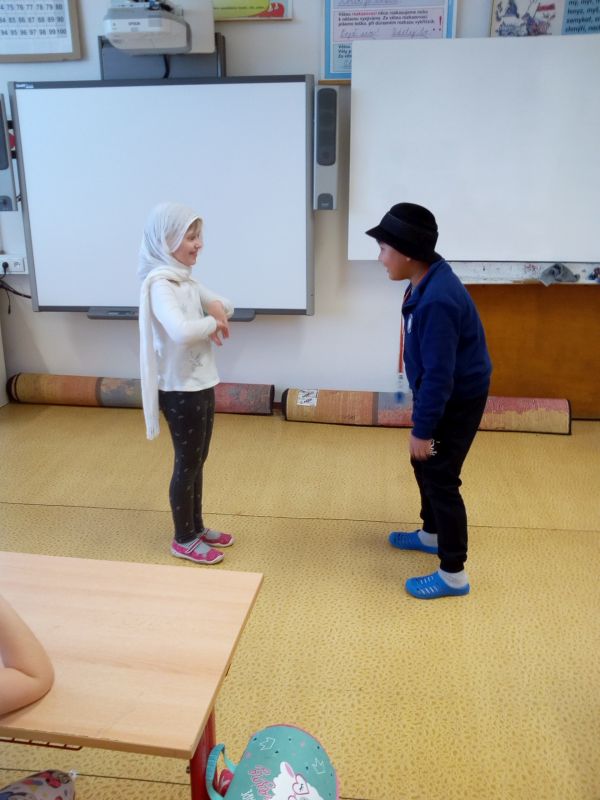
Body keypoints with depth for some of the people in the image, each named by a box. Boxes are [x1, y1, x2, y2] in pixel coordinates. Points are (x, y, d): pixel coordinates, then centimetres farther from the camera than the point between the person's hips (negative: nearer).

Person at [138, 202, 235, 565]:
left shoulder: (187, 279, 8)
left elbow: (226, 305, 19)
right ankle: (184, 540, 22)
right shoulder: (159, 283, -20)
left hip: (201, 383, 9)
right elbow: (180, 331, -38)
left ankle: (197, 527, 35)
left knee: (197, 460, 19)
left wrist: (218, 307, -4)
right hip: (180, 389, -9)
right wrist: (213, 322, -19)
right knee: (187, 464, 5)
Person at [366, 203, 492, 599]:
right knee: (424, 465, 23)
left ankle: (453, 574, 13)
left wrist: (422, 429, -21)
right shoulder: (427, 281, 1)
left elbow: (439, 374, -28)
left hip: (458, 400, -10)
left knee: (441, 478, -1)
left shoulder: (437, 300, -31)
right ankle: (432, 533, 44)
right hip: (443, 393, 10)